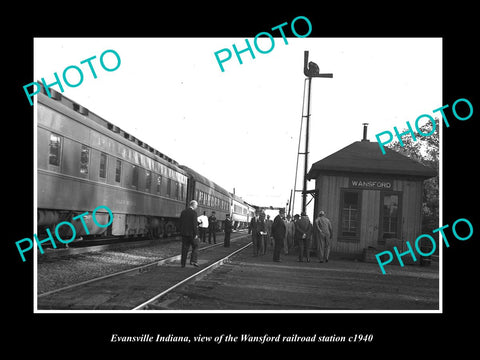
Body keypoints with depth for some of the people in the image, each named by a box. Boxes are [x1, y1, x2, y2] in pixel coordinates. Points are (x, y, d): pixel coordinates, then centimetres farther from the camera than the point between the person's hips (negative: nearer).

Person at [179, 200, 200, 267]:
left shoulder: (183, 212, 8)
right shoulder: (193, 213, -12)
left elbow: (180, 223, 11)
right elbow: (195, 224, -17)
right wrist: (196, 234, -14)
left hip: (184, 233, 6)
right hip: (192, 233, -6)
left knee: (184, 249, 10)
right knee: (195, 247, 8)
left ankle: (183, 263, 10)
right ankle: (193, 260, -4)